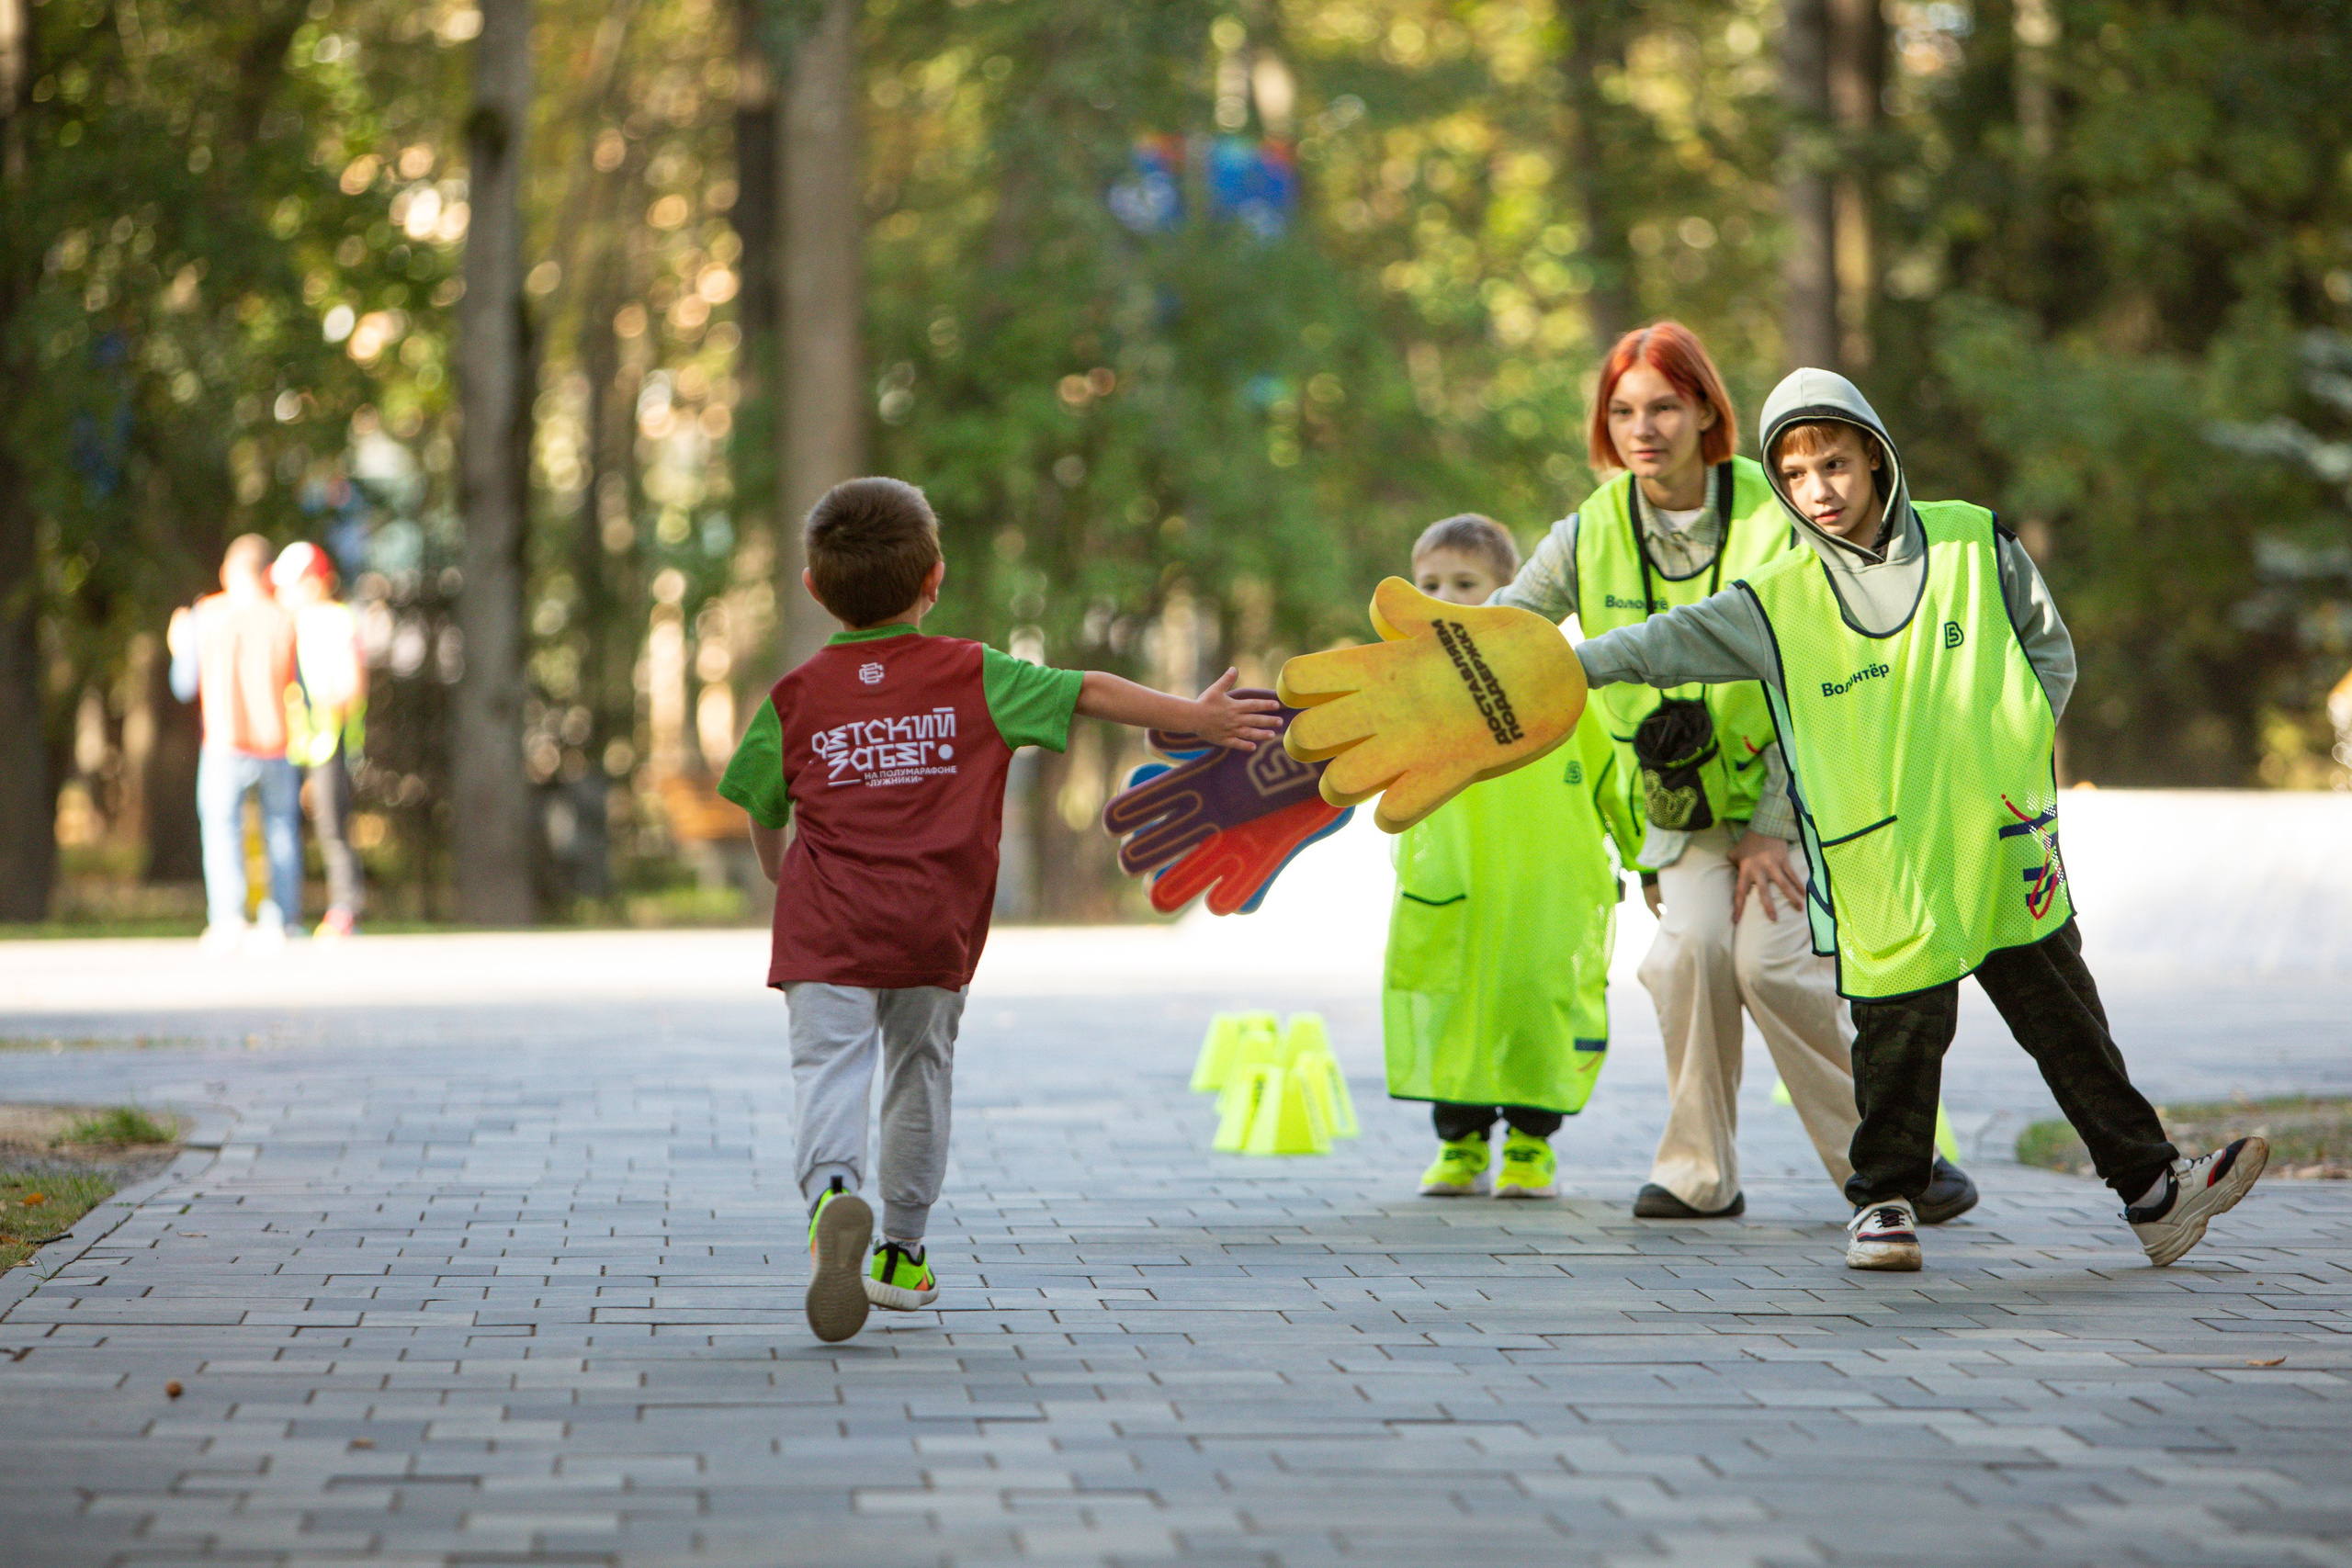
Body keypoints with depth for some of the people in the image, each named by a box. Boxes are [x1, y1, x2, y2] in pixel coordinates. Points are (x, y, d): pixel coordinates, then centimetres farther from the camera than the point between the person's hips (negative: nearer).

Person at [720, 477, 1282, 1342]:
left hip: (827, 928, -1)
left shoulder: (796, 698, 5)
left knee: (828, 1067, -11)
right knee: (920, 1071, 18)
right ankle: (903, 1253, 28)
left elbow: (762, 809, 16)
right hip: (936, 930, 2)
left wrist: (780, 873, 36)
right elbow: (1090, 692, 2)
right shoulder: (973, 676, 3)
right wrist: (1194, 717, 10)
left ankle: (833, 1193, -42)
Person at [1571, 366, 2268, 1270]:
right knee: (1900, 1029, -1)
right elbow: (1676, 643, -4)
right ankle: (1886, 1200, 17)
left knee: (2064, 1015, 7)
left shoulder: (1975, 545, 2)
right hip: (1883, 868, -2)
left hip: (2001, 845, 2)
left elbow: (2051, 650, 10)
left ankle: (2151, 1188, 13)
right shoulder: (1779, 601, -2)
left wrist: (2012, 747, 0)